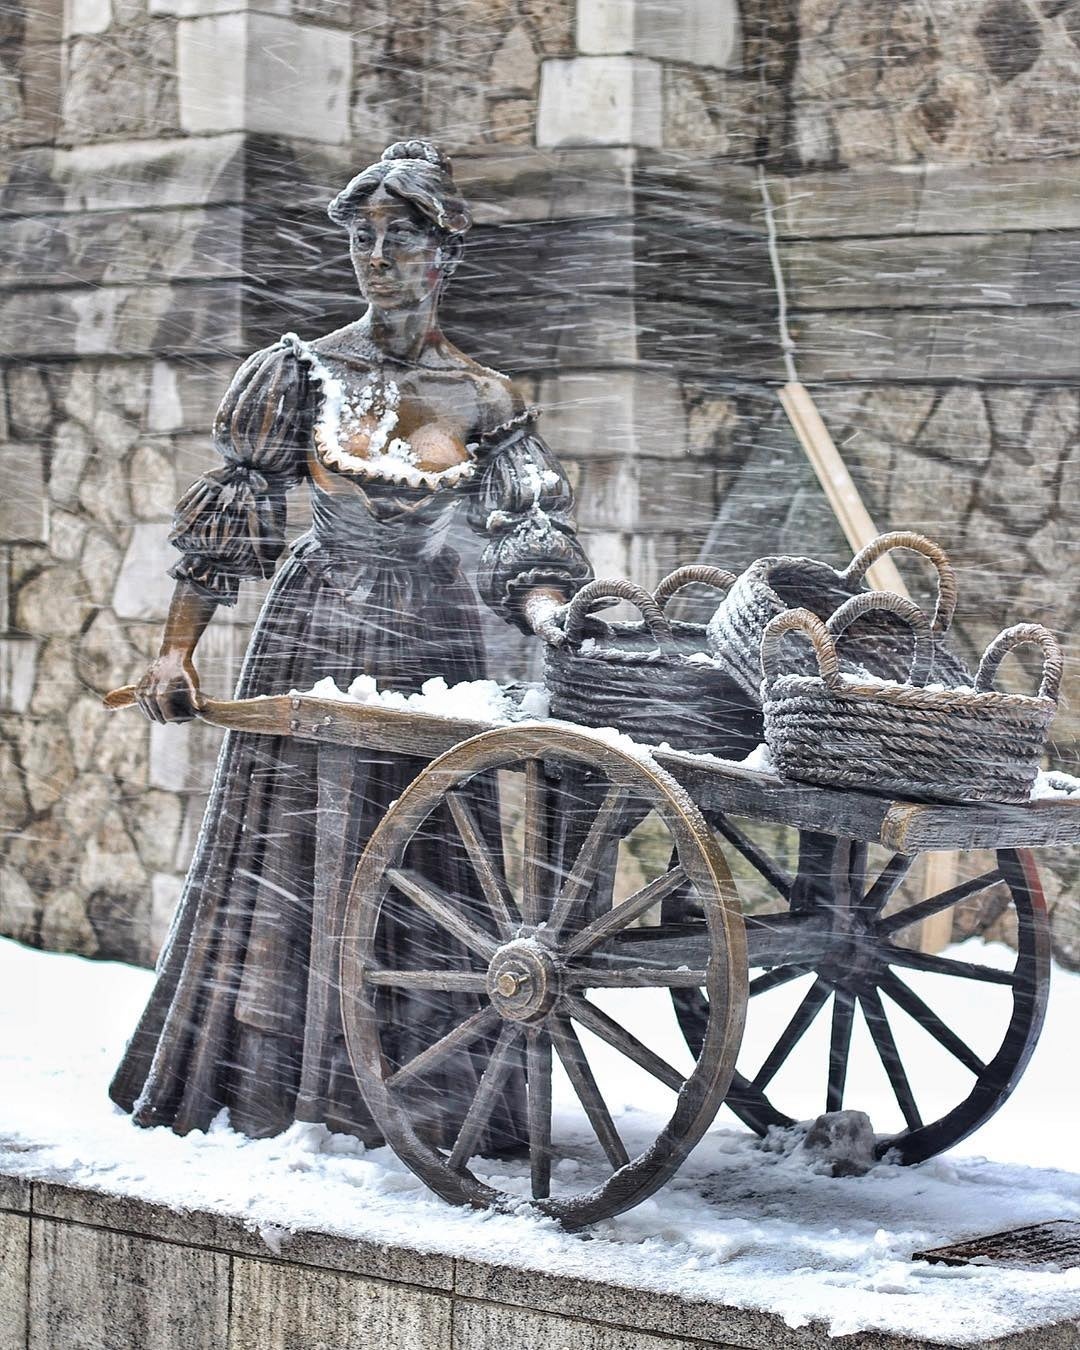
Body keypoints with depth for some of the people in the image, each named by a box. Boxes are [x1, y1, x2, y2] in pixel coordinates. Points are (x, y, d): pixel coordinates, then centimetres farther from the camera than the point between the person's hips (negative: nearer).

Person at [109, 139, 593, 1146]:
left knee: (419, 867, 2)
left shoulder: (486, 403, 1)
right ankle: (266, 1091, 14)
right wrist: (177, 650, -6)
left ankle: (417, 1098, 11)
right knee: (282, 860, 3)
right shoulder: (301, 374, 0)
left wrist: (564, 631, -25)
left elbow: (529, 540, -5)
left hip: (431, 644, 1)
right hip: (310, 632, 0)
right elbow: (225, 522, 1)